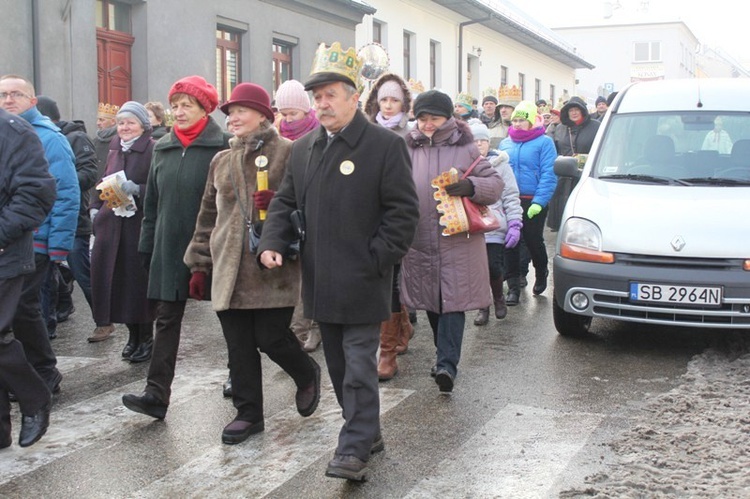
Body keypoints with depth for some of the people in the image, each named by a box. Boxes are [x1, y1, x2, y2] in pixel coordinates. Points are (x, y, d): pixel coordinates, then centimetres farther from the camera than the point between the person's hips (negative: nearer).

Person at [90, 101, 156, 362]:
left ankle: (146, 337, 13)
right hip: (112, 225, 7)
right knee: (117, 280, 7)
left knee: (139, 280, -2)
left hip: (140, 225, -6)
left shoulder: (153, 150, -7)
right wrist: (95, 208, 11)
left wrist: (137, 190, -25)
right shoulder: (115, 150, 15)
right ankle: (133, 336, 20)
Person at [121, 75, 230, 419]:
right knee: (167, 319, 1)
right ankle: (157, 394, 0)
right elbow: (152, 203, 15)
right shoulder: (162, 149, 10)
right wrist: (147, 246, 11)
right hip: (169, 249, 5)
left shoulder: (222, 146, -7)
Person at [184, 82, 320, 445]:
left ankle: (307, 375, 26)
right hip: (230, 270, 5)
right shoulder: (221, 161, 16)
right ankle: (248, 413, 18)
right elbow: (208, 216, 19)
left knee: (270, 337, -4)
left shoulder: (287, 152, 0)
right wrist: (199, 265, 16)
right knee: (239, 347, 6)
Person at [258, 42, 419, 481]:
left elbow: (404, 211, -9)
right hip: (321, 281, 7)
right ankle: (367, 432, 29)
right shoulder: (303, 149, 12)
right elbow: (285, 202, 16)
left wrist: (376, 260, -14)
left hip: (362, 281, -7)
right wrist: (272, 243, -1)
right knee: (338, 364, 15)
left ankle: (355, 449, 4)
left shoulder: (385, 145, -8)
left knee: (359, 365, -3)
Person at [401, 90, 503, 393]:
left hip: (458, 240, -3)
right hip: (419, 241, 3)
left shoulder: (465, 148, 3)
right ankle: (447, 357, 26)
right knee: (431, 302, 11)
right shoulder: (408, 150, 9)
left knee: (453, 302, -8)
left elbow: (495, 183, 3)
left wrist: (471, 186, -17)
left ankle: (447, 364, -12)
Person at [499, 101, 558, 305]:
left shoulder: (544, 142, -3)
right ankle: (513, 286, 10)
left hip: (533, 202, -4)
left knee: (533, 241, 6)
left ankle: (541, 273, 35)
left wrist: (539, 202, -18)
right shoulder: (505, 144, 13)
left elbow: (548, 174, -10)